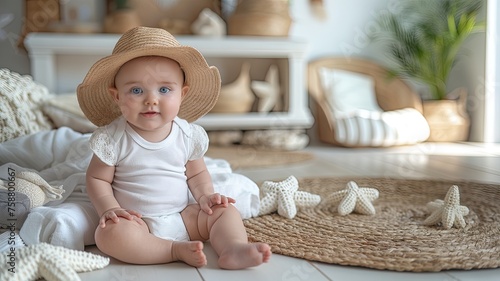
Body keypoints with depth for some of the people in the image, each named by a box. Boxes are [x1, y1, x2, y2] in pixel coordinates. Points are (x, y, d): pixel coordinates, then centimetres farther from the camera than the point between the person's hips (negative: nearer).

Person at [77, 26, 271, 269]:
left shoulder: (189, 135, -2)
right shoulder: (112, 139, -10)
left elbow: (197, 174, 11)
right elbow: (97, 179, -2)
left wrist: (205, 196, -8)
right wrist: (109, 208, -18)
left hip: (184, 216, 3)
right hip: (137, 222, -3)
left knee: (225, 211, -9)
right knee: (109, 233, -31)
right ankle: (176, 250, -28)